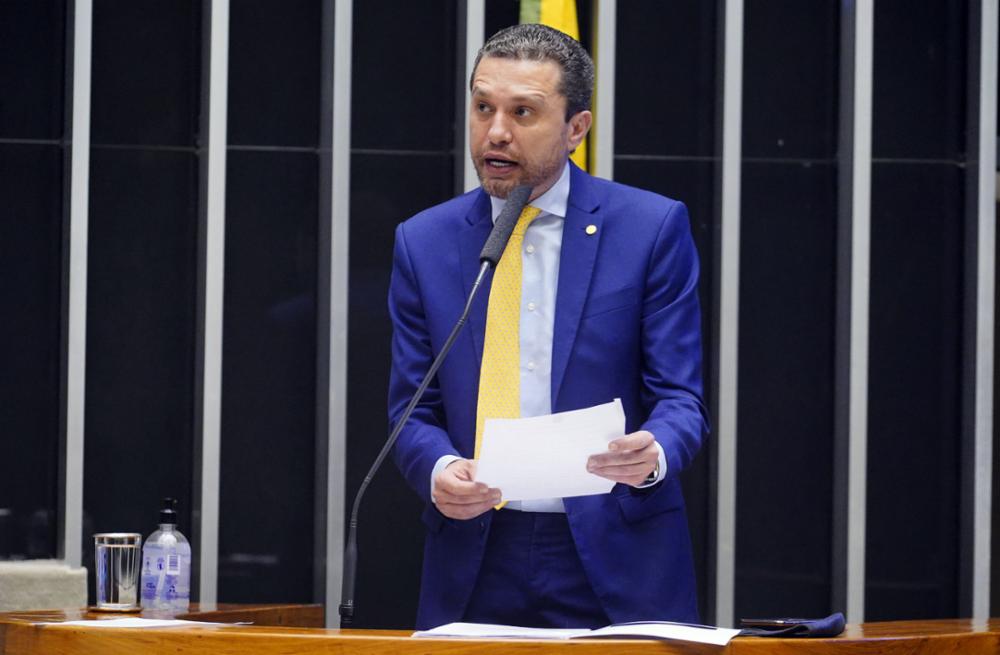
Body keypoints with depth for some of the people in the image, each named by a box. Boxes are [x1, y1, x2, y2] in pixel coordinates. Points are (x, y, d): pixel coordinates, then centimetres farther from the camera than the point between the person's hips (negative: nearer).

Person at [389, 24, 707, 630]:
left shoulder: (653, 227, -1)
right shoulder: (425, 242, 7)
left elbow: (680, 397, -3)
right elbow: (414, 413, 7)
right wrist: (439, 470, -15)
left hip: (615, 563, -2)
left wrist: (652, 454, -25)